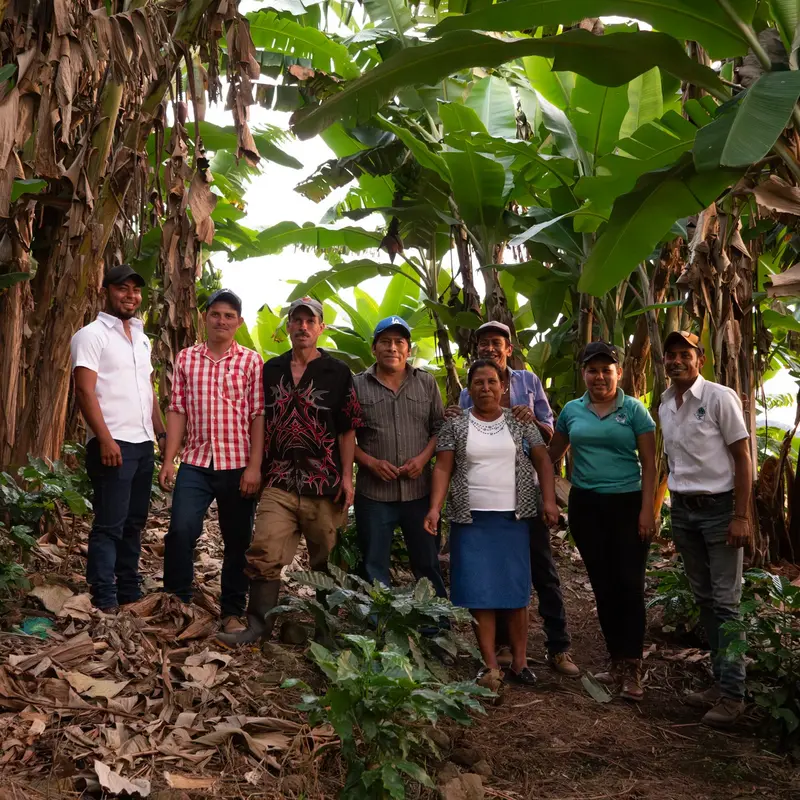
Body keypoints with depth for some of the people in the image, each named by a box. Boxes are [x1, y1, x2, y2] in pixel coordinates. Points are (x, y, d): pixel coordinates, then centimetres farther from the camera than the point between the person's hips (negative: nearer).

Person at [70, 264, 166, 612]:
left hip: (143, 444, 8)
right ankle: (105, 603, -1)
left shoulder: (141, 338, 17)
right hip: (113, 444, -8)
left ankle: (130, 594, 22)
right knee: (109, 525, -6)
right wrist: (105, 439, -21)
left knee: (134, 522, 13)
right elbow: (84, 391, -14)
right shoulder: (91, 335, -6)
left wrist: (162, 433, 15)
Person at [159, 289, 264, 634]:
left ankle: (233, 612, 21)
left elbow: (258, 417, -3)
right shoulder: (185, 359, 8)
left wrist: (254, 466, -10)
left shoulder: (251, 361, 0)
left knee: (237, 541, 7)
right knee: (180, 531, -9)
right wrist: (168, 460, 0)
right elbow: (177, 411, 7)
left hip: (238, 466, -1)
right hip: (195, 463, 1)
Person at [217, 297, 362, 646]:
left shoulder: (337, 373, 2)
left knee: (327, 559, 9)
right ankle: (258, 624, -2)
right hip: (279, 482, 2)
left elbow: (347, 429, 0)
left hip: (324, 485, -2)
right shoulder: (270, 370, 12)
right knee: (264, 554, -9)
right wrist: (255, 469, 11)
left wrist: (347, 477, -7)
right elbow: (259, 423, 17)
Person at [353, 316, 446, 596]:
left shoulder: (427, 383, 7)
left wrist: (423, 458, -9)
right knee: (374, 568, 8)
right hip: (373, 492, -1)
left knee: (428, 563, 12)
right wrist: (371, 463, -12)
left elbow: (440, 428, 8)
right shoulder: (357, 385, 1)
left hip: (419, 489, 1)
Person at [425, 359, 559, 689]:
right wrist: (435, 508, -12)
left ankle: (519, 661, 14)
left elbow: (543, 460, 6)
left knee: (516, 591, 4)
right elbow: (443, 469, 0)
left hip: (513, 517, 1)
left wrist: (549, 500, -5)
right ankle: (491, 665, 4)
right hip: (471, 519, -1)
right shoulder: (455, 425, 4)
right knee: (481, 593, -1)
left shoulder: (519, 423, 7)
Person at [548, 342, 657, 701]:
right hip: (586, 506, 3)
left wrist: (647, 509, -10)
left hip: (628, 504, -3)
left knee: (629, 585, -5)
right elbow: (553, 454, 15)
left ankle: (631, 669, 2)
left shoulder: (634, 409, -2)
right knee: (603, 586, 9)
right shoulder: (571, 410, 6)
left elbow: (649, 463, -3)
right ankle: (617, 661, 20)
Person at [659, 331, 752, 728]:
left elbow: (742, 457, -10)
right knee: (704, 598, 12)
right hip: (683, 510, 6)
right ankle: (720, 680, 22)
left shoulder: (720, 398, -11)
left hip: (719, 507, -6)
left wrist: (741, 517, -15)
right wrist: (673, 514, 11)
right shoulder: (664, 405, 7)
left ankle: (732, 694, 3)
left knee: (726, 601, -5)